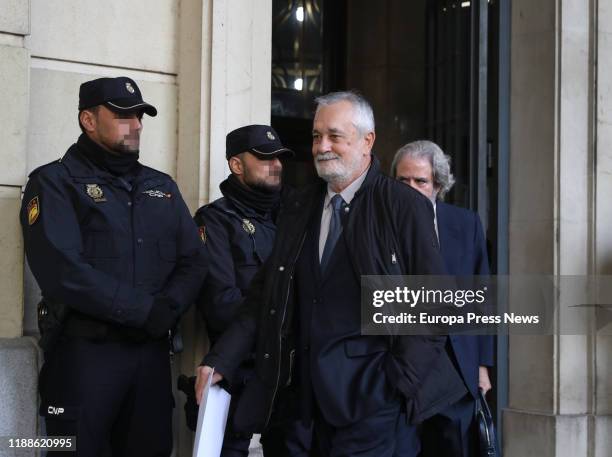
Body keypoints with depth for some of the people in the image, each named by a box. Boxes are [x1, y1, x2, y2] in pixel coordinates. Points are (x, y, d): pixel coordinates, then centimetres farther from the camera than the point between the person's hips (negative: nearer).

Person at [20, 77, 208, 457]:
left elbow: (194, 260, 9)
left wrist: (168, 308, -12)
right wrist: (145, 310, -17)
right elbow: (63, 271, -17)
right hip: (85, 353, -5)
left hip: (152, 351, 5)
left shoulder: (162, 186, 17)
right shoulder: (56, 182, -3)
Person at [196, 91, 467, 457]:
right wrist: (221, 360, 0)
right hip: (317, 394, 5)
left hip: (375, 397, -5)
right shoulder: (297, 210, 12)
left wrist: (403, 381, -12)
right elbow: (266, 294, 11)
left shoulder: (405, 206, -4)